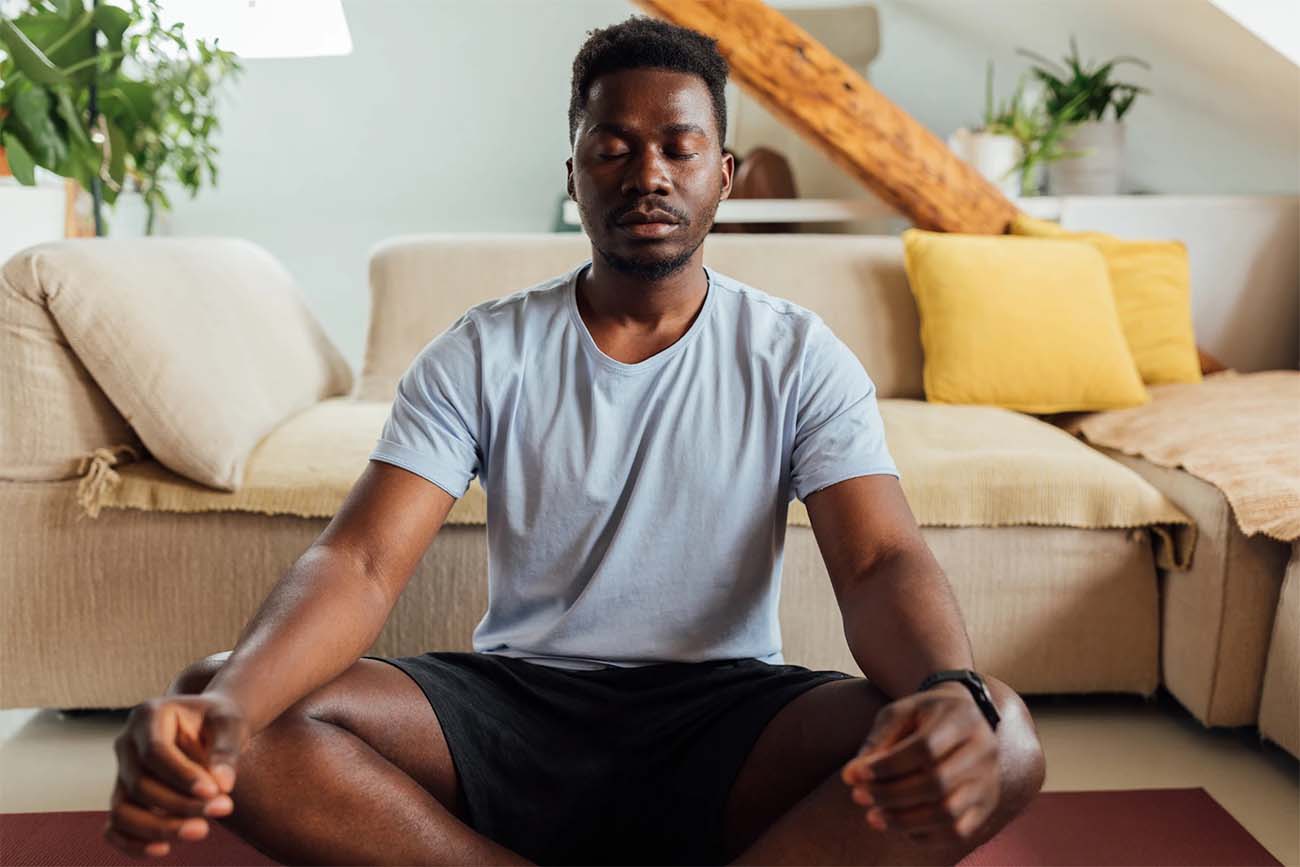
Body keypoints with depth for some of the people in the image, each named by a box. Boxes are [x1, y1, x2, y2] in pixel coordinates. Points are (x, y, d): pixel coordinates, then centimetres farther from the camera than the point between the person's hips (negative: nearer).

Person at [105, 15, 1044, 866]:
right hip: (513, 704, 1)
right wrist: (227, 701, -34)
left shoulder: (798, 357, 0)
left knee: (1000, 739, -28)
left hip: (722, 714, 0)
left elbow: (883, 562, -11)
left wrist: (951, 695, -36)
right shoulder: (482, 355, 0)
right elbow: (361, 563, -12)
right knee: (250, 721, -24)